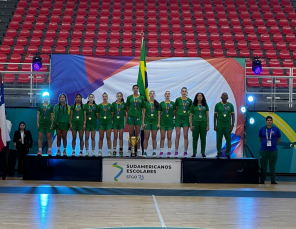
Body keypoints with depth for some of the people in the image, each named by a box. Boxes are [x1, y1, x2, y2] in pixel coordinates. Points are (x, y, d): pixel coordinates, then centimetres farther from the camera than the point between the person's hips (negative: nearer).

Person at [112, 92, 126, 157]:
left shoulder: (124, 104, 4)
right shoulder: (114, 104, 3)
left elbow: (125, 113, 9)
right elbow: (112, 113, 4)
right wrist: (112, 119, -3)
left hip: (121, 121, 0)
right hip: (115, 121, 0)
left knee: (121, 136, 3)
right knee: (115, 136, 1)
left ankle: (121, 151, 8)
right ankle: (114, 150, 3)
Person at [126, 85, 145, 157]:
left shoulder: (141, 98, 7)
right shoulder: (129, 97, 6)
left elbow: (143, 109, 8)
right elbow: (127, 108, 9)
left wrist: (142, 118, 3)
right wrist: (128, 114, 0)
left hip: (138, 117, 0)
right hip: (131, 117, 0)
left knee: (137, 135, 3)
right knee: (131, 134, 1)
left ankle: (138, 151, 6)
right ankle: (129, 150, 6)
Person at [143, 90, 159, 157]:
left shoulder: (157, 103, 8)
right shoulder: (146, 103, 5)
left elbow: (158, 114, 7)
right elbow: (143, 113, 4)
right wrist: (143, 122, -3)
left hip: (155, 122, 1)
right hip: (147, 121, -1)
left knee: (154, 137, 4)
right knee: (146, 137, -1)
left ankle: (154, 152, 7)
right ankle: (145, 152, 3)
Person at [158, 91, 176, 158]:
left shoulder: (172, 103, 4)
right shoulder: (161, 103, 3)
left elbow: (174, 112, 11)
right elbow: (159, 113, 3)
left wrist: (171, 118, 2)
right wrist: (158, 123, -1)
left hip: (170, 122, 0)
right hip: (163, 122, 0)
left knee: (169, 137, 3)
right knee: (162, 137, 2)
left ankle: (169, 152, 9)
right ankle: (161, 152, 6)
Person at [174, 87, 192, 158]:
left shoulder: (189, 100, 4)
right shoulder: (178, 99, 2)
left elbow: (191, 110, 11)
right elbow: (175, 109, 7)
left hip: (186, 119, 1)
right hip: (178, 118, -1)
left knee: (186, 136, 0)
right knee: (177, 135, 0)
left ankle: (185, 152, 5)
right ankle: (176, 152, 5)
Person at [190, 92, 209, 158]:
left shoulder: (205, 105, 10)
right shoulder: (193, 105, 7)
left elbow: (207, 116, 11)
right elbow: (191, 116, 7)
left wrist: (208, 125, 5)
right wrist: (191, 125, 0)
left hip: (203, 122, 1)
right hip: (195, 122, -1)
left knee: (203, 138, 1)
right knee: (195, 138, 0)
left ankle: (203, 153, 8)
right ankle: (194, 153, 5)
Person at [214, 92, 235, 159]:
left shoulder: (230, 105, 7)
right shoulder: (218, 105, 5)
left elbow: (233, 116, 8)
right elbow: (215, 116, 7)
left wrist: (232, 125, 0)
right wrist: (214, 125, 2)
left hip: (228, 125, 1)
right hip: (219, 125, -1)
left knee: (228, 140, -1)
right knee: (219, 139, 0)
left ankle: (227, 153, 8)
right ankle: (219, 153, 10)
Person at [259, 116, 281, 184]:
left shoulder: (276, 129, 0)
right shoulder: (262, 129, 2)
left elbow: (279, 139, 13)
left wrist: (274, 144, 9)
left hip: (273, 150, -1)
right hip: (263, 150, 1)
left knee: (272, 166, 2)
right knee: (263, 166, 6)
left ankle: (273, 180, 9)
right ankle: (262, 180, 14)